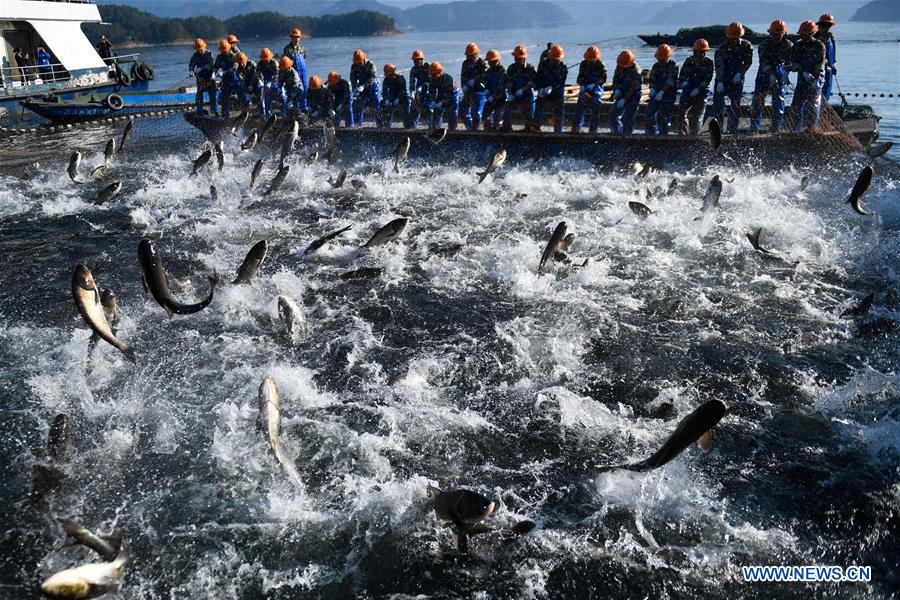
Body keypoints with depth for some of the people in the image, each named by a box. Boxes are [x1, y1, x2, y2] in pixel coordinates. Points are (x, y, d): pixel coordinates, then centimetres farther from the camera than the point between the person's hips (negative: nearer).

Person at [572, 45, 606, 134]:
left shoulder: (601, 65, -4)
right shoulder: (583, 64, 6)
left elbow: (603, 78, -13)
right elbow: (580, 78, 8)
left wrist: (593, 84, -27)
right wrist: (583, 85, -13)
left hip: (596, 90, -3)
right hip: (585, 90, 3)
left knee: (595, 112, -4)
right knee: (579, 108, -3)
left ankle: (593, 130, 2)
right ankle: (576, 129, 5)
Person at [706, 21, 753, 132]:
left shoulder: (746, 46, -2)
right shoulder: (721, 48, -9)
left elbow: (748, 62, 2)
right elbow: (719, 66, -17)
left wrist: (739, 73, -15)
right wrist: (720, 82, -28)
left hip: (737, 79, 1)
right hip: (723, 79, -1)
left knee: (735, 105, -2)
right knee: (718, 103, -8)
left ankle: (732, 129, 4)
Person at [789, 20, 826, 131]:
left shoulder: (819, 45, -2)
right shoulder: (797, 46, 8)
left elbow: (820, 63, -10)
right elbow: (794, 62, -1)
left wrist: (816, 79, -20)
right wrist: (804, 72, -18)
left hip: (817, 77, -4)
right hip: (802, 78, 4)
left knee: (813, 104, -6)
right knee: (797, 103, -1)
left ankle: (812, 128, -1)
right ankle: (797, 129, 8)